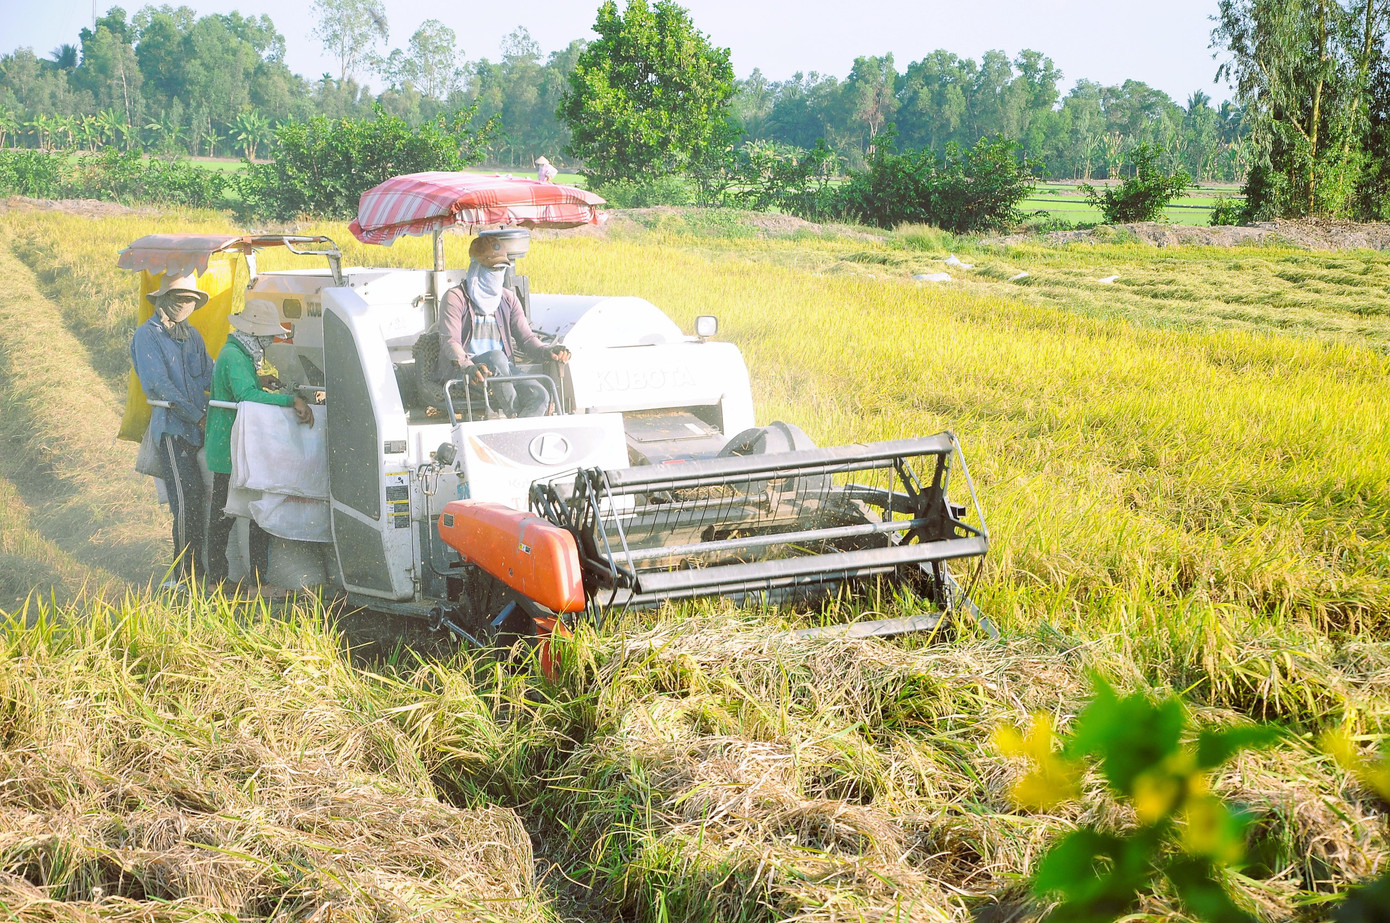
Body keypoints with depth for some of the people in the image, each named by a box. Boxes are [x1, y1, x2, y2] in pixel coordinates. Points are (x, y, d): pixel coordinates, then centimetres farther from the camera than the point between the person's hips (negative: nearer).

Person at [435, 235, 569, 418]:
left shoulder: (508, 298, 16)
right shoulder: (456, 297, -2)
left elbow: (526, 337, 10)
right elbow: (449, 341, -15)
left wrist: (546, 351, -15)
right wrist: (468, 367, -37)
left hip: (502, 369, 5)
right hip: (460, 372, -5)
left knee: (540, 396, -23)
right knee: (497, 357, -37)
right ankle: (515, 417, -26)